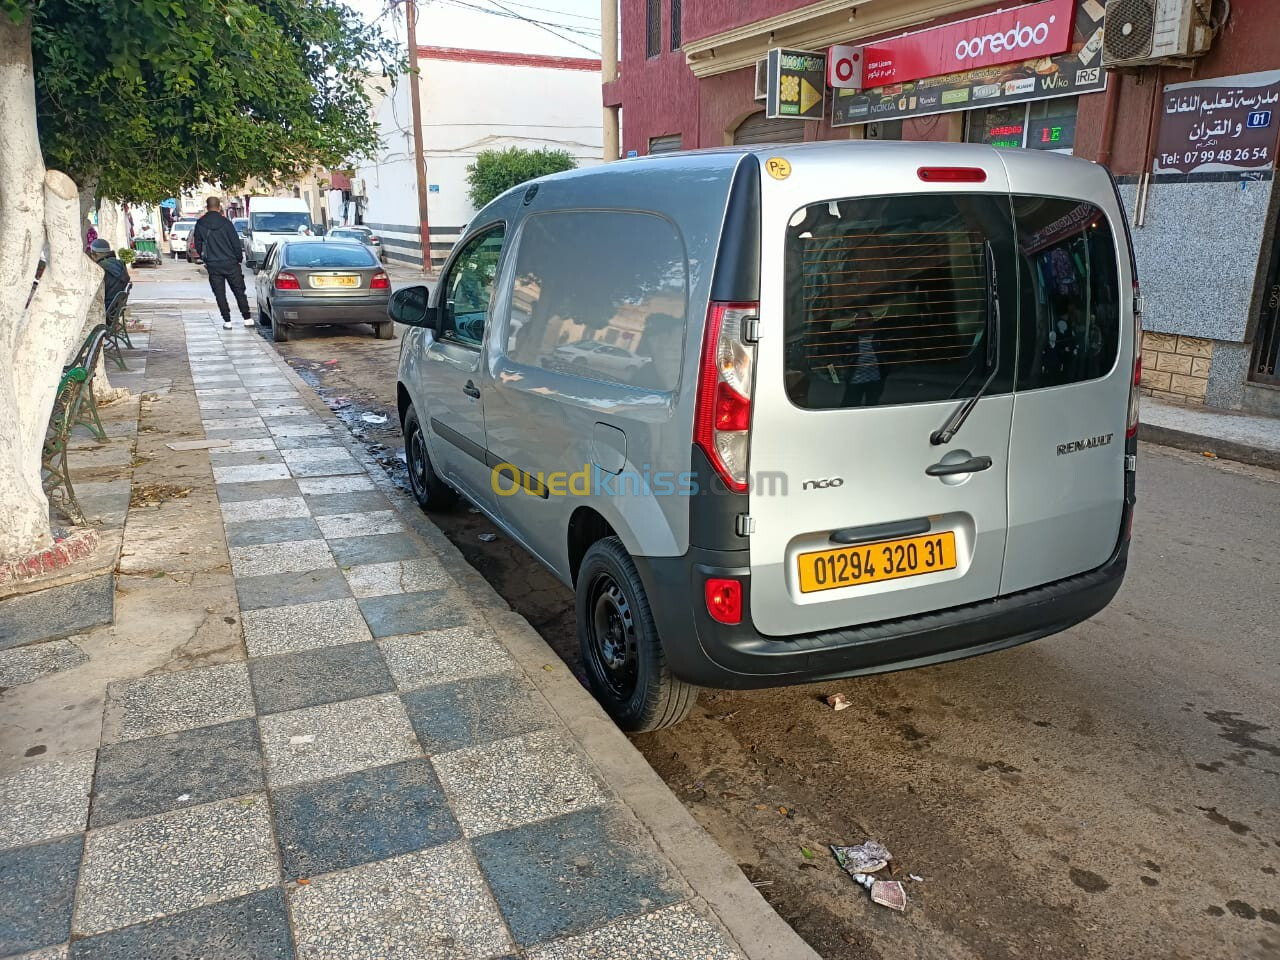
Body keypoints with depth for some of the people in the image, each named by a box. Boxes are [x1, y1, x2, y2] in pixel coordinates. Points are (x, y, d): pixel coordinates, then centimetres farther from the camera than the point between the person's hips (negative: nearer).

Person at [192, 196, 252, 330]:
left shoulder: (200, 225, 1)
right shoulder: (226, 223, -7)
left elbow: (197, 245, 7)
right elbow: (236, 243, -5)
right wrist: (239, 258, 9)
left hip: (213, 265, 1)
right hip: (231, 264, -1)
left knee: (220, 294, 6)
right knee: (239, 291, 7)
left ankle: (227, 321, 4)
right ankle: (247, 319, 6)